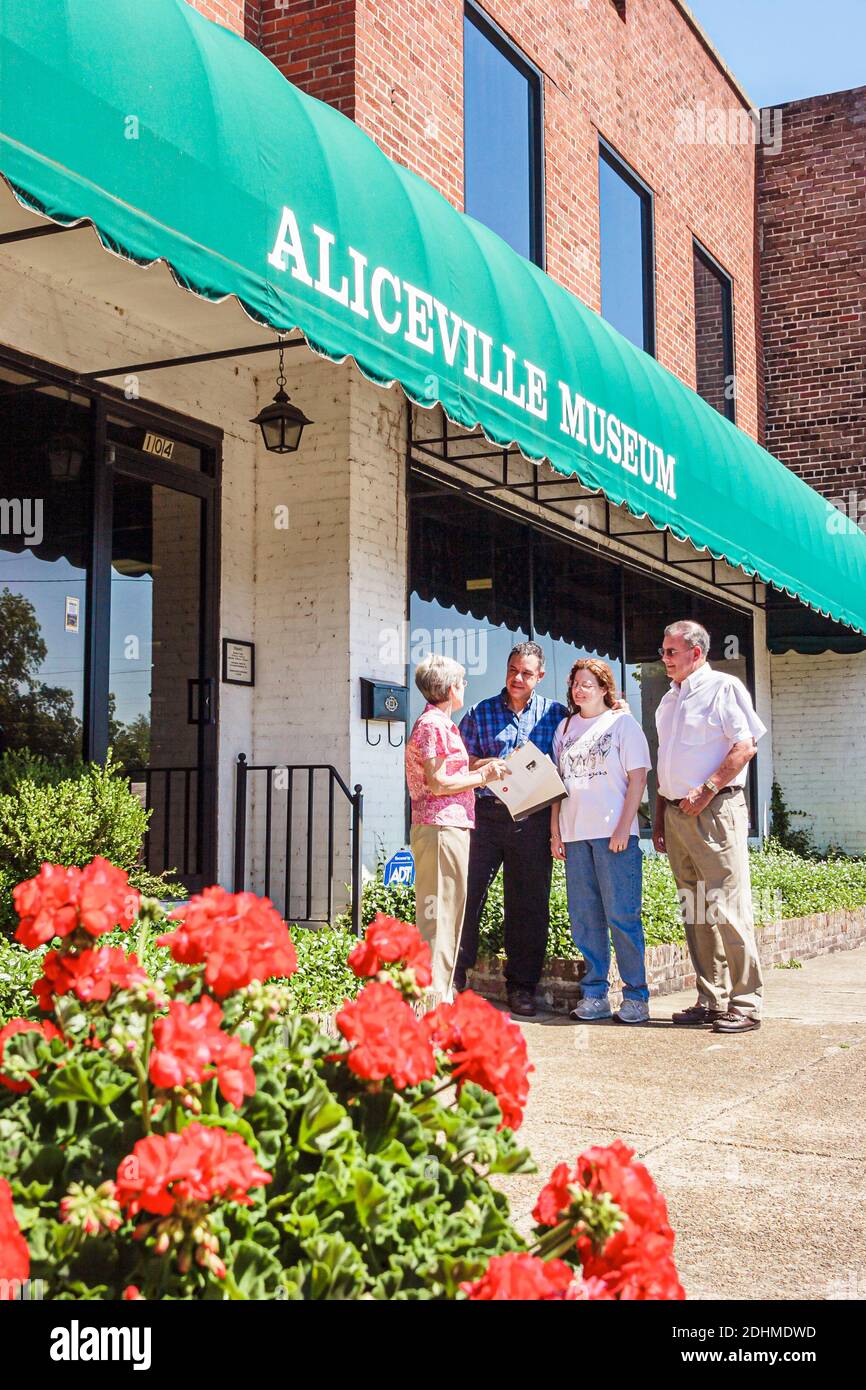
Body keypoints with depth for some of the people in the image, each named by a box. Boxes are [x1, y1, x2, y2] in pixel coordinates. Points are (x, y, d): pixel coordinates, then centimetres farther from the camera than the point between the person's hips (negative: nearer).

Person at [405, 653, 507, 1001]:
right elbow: (437, 783, -16)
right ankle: (432, 995, -7)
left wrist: (481, 768, 17)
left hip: (453, 826, 10)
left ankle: (441, 993, 20)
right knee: (438, 914, -9)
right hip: (440, 827, -10)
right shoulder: (432, 724, -10)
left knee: (450, 911, 13)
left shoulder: (443, 725, 21)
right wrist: (483, 777, -8)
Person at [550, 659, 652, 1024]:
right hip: (575, 834, 5)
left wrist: (623, 828, -11)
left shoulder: (622, 723, 2)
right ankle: (594, 995, 14)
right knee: (584, 918, 6)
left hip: (614, 833, -5)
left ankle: (636, 996, 4)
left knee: (622, 915, -4)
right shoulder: (565, 727, 15)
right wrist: (555, 832, 9)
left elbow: (637, 778, -4)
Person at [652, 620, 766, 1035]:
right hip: (676, 814, 8)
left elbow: (745, 747, -12)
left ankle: (745, 1003, -2)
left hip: (715, 811, -8)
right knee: (695, 912, 8)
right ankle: (711, 1001, 15)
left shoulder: (723, 687, -3)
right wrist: (660, 820, 18)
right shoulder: (670, 699, 20)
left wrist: (705, 791, -17)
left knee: (727, 908, -8)